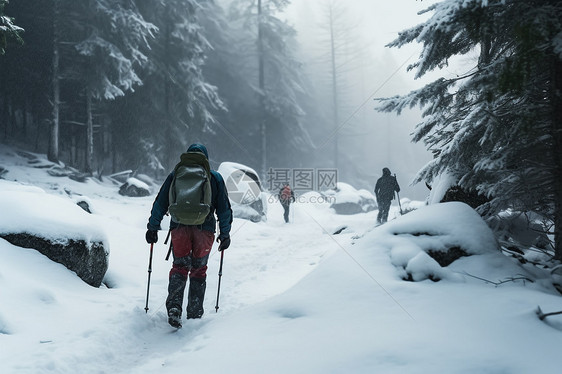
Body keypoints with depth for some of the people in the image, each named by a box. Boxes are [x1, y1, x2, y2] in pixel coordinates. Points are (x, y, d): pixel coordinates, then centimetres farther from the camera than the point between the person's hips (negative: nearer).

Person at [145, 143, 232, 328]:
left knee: (179, 267, 8)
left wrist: (152, 228, 13)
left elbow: (160, 203, 8)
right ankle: (195, 314, 12)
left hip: (179, 227, 0)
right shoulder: (215, 178, 11)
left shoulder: (175, 175, 10)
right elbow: (224, 208, 10)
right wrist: (225, 234, 15)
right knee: (199, 270, 11)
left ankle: (174, 307, -13)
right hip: (205, 228, 0)